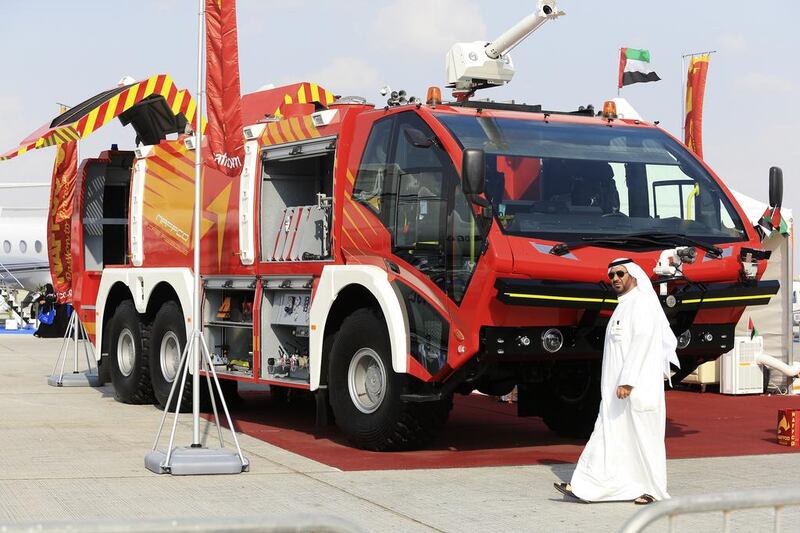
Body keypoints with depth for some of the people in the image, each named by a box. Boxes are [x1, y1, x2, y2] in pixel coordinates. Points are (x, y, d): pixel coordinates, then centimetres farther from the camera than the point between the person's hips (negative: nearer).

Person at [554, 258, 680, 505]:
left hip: (637, 386, -10)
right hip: (620, 386, 10)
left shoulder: (641, 303, -12)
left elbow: (642, 342, -21)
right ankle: (585, 488, 5)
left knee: (643, 436, 0)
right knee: (607, 435, 6)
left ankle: (653, 490, 11)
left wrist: (628, 381, -25)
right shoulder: (625, 306, 17)